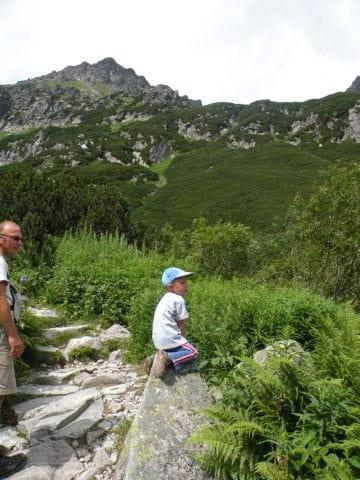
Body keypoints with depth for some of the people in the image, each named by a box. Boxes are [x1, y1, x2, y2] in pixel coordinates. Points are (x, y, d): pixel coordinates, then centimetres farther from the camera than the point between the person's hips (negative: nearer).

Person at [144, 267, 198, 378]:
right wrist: (182, 338, 10)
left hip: (158, 341, 9)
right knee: (193, 352, 0)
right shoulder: (178, 300, -12)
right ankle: (167, 358, -16)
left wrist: (180, 339, 18)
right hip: (169, 339, -9)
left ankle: (156, 358, 7)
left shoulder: (165, 299, 16)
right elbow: (181, 324, -5)